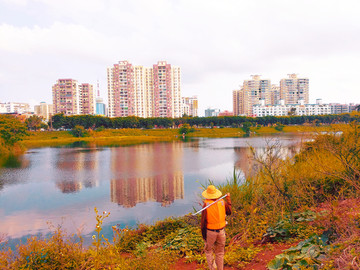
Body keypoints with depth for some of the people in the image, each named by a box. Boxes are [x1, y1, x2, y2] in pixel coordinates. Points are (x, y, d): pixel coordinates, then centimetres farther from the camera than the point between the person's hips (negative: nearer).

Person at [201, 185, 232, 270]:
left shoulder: (206, 204, -14)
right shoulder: (222, 202, -7)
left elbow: (203, 221, -12)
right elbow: (229, 212, 12)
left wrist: (203, 234, -2)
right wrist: (228, 199, 20)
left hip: (210, 232, -2)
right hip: (221, 231, 3)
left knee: (208, 250, 19)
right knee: (220, 253, 17)